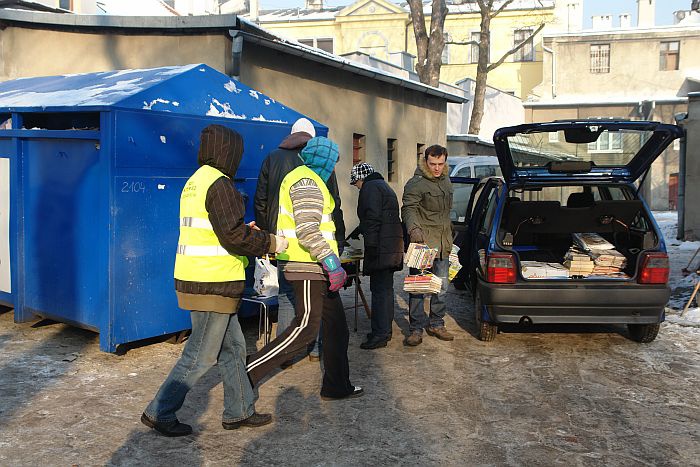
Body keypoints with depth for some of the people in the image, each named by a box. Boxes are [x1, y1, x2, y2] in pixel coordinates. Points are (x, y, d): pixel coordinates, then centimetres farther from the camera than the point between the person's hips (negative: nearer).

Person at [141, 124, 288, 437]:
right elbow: (234, 237, -20)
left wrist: (245, 230, 21)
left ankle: (239, 412, 27)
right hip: (212, 284, -10)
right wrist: (271, 243, -7)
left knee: (233, 348, 17)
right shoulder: (219, 184, -15)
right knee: (201, 356, 1)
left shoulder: (194, 182, 16)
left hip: (195, 279, 10)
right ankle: (159, 413, 12)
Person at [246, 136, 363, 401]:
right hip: (307, 266, -11)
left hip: (314, 267, 11)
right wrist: (332, 263, -23)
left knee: (336, 326, 13)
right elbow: (308, 231, -23)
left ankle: (337, 386, 21)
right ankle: (249, 372, -3)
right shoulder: (307, 182, -13)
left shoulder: (306, 178, 21)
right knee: (306, 329, -9)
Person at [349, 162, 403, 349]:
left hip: (381, 248, -10)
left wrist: (370, 245, -20)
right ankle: (385, 330, 22)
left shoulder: (371, 187, -7)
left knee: (379, 290, -9)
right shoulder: (385, 187, 25)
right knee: (386, 288, 15)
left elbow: (373, 218, -18)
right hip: (393, 246, 11)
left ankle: (380, 335, -8)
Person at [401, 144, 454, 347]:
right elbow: (409, 209, -18)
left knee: (441, 287, 13)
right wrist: (414, 229, -36)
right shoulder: (416, 184, -10)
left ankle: (436, 324, 26)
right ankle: (415, 329, 2)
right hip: (423, 243, -8)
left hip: (443, 245, 8)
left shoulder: (446, 181, 16)